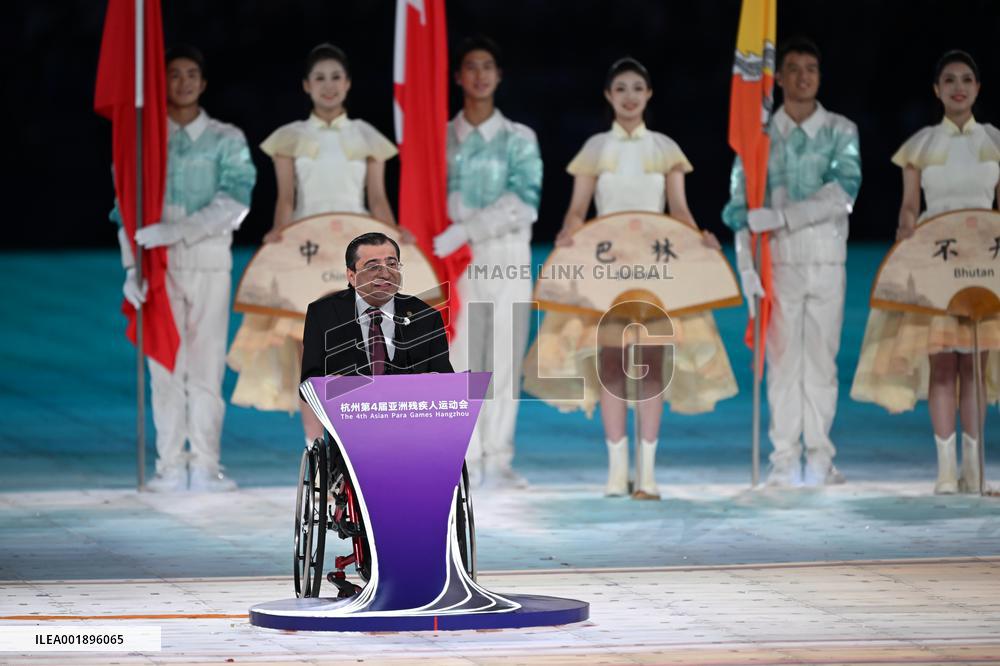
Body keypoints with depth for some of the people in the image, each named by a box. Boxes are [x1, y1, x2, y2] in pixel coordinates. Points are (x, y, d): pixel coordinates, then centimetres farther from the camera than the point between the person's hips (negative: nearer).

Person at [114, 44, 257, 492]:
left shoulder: (226, 140, 7)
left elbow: (234, 203, -6)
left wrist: (177, 230, -19)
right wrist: (131, 266, -7)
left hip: (209, 261, 0)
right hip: (159, 266, 1)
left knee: (208, 363, -4)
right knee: (165, 365, -2)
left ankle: (206, 466, -2)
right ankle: (171, 466, 0)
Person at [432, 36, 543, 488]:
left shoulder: (519, 140, 4)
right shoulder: (441, 139, 10)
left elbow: (523, 203, -9)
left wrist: (463, 231, -18)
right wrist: (439, 241, -10)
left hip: (507, 258, -1)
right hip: (458, 263, 1)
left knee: (505, 358, -3)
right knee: (461, 358, -4)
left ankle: (498, 459, 0)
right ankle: (465, 459, -2)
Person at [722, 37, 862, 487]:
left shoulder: (841, 132, 3)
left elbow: (843, 193, -12)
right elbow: (741, 206, 0)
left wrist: (780, 217, -19)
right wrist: (747, 268, -11)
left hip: (827, 262, 0)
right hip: (777, 260, 0)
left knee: (822, 359, 2)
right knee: (782, 358, -1)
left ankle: (820, 458, 8)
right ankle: (785, 460, 3)